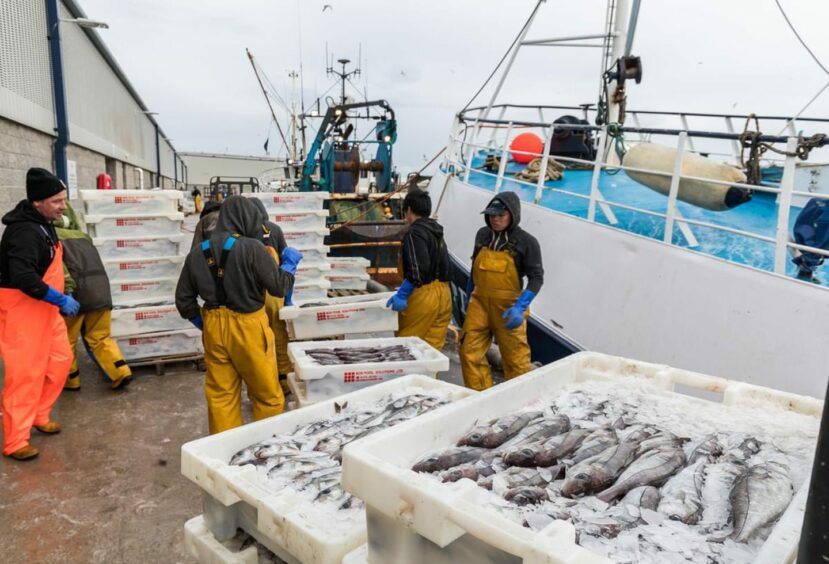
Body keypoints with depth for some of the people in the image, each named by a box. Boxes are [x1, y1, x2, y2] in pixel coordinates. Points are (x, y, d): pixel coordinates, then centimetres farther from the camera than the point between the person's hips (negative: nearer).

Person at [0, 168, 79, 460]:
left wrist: (58, 298, 18)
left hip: (44, 308, 10)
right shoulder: (25, 231, -23)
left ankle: (39, 415, 32)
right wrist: (60, 300, -25)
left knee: (60, 360, 15)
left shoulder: (41, 223, 9)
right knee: (26, 373, -4)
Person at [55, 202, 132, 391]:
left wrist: (67, 286, -21)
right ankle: (121, 373, 3)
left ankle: (70, 380, 25)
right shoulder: (81, 236, 27)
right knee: (100, 337, 15)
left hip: (77, 288, -5)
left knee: (67, 339, 14)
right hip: (101, 286, 6)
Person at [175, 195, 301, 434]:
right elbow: (279, 286, -9)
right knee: (267, 394, 10)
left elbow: (183, 298, 9)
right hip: (247, 327, -5)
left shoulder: (198, 252, 4)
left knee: (220, 395, 14)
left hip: (214, 327, 6)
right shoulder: (252, 248, -15)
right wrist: (289, 263, 7)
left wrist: (202, 322, 19)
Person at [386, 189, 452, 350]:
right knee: (433, 348, 11)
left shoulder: (415, 233, -11)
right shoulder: (437, 232, 16)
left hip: (423, 296, -8)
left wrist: (402, 295, -21)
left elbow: (418, 269, -23)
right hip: (443, 294, 8)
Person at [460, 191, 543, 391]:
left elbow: (536, 278, -9)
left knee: (514, 359, 5)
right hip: (479, 303, 4)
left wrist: (520, 307, -21)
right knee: (469, 353, 1)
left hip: (508, 307, -4)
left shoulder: (527, 242, -7)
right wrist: (468, 298, 21)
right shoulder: (483, 235, 7)